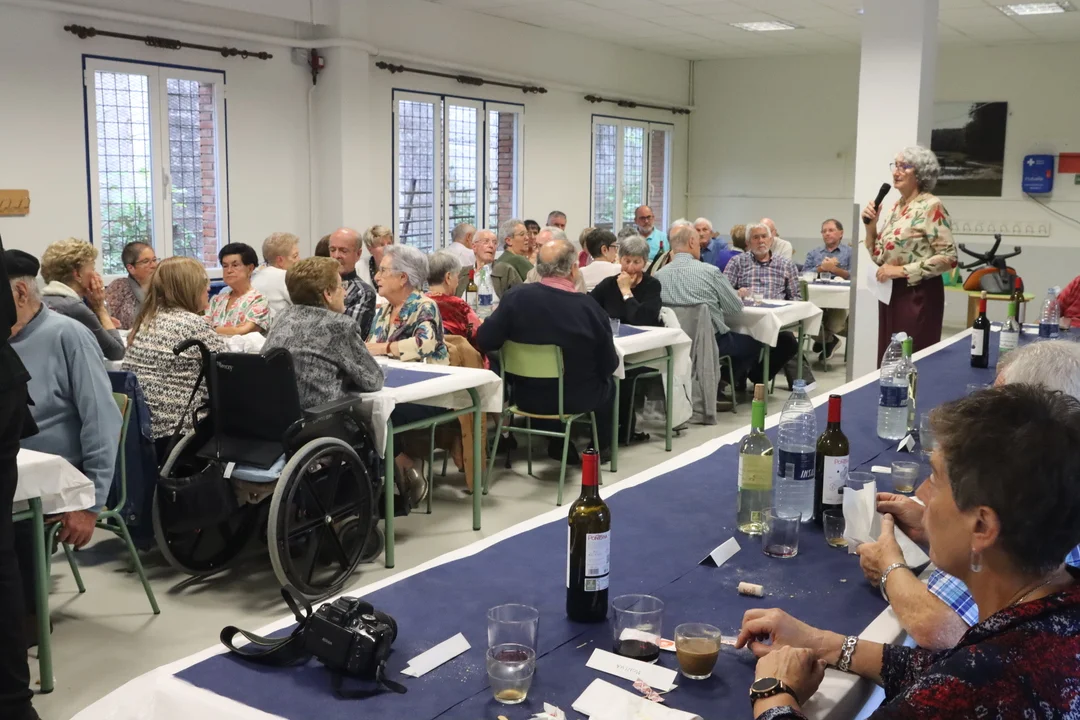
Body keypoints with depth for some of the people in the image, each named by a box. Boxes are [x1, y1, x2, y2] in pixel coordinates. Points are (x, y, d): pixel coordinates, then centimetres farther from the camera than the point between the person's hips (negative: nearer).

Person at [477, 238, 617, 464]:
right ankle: (601, 446, 46)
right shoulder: (588, 306, -19)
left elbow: (485, 342, -12)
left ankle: (559, 446, 40)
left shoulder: (516, 297, -17)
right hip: (576, 399, -2)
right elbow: (609, 365, -11)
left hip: (528, 397, 2)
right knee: (608, 382, 30)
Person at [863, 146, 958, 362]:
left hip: (918, 295, -8)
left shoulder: (931, 207, -11)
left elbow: (948, 258, -18)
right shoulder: (896, 207, 12)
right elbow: (879, 257, 15)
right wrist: (870, 225, 0)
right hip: (891, 293, 8)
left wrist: (902, 271, -19)